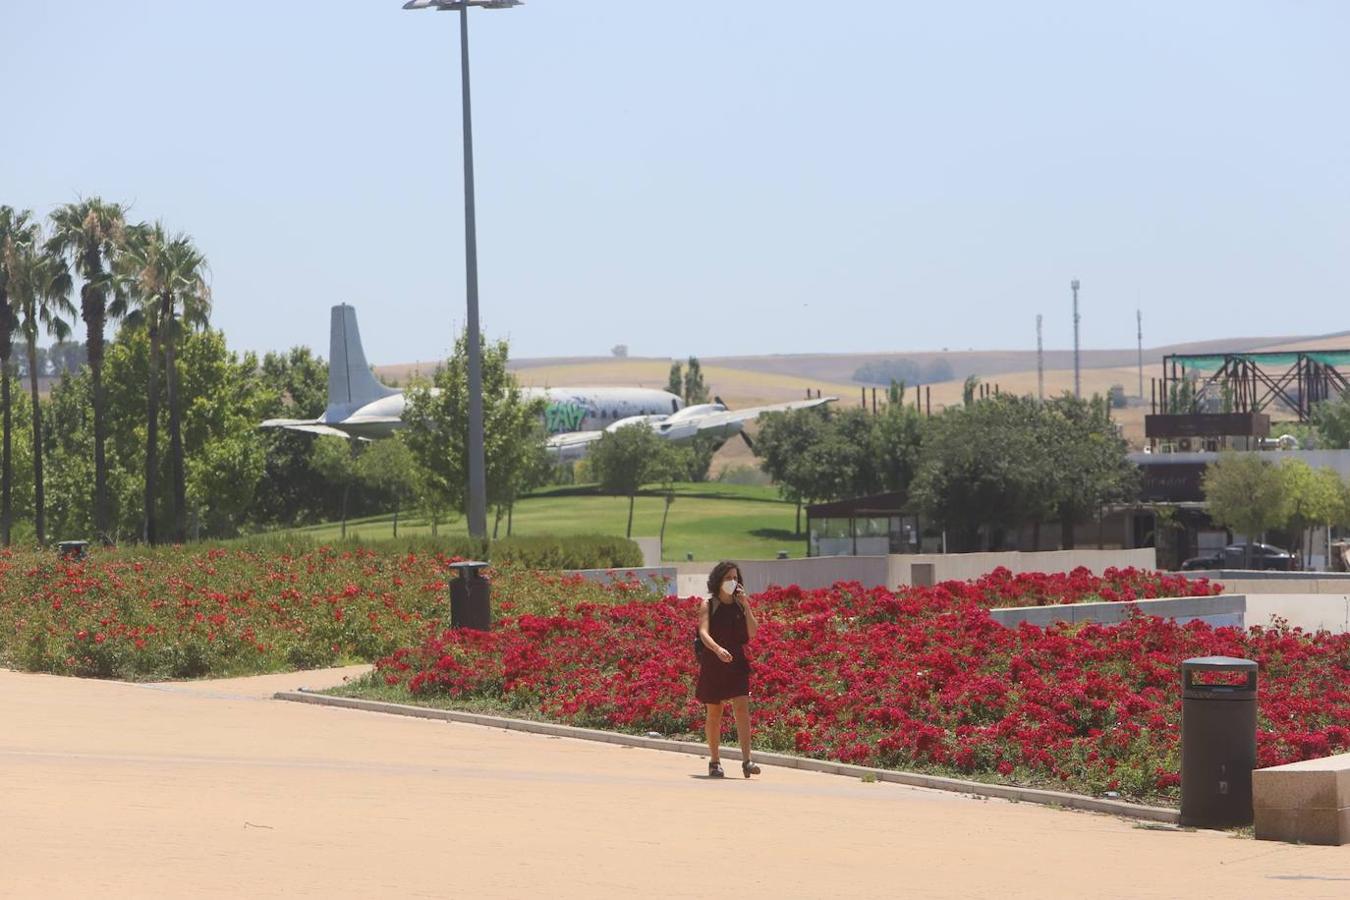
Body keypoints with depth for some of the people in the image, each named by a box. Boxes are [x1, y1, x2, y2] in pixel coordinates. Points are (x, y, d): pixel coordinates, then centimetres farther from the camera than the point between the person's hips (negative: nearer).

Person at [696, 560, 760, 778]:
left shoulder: (740, 604, 5)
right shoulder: (708, 605, -3)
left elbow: (752, 633, -4)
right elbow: (703, 632, -17)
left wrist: (745, 605, -10)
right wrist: (718, 649, -36)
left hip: (737, 663, 1)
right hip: (713, 663, -1)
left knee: (742, 708, -13)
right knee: (714, 713, 6)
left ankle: (746, 760, -19)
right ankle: (714, 761, 19)